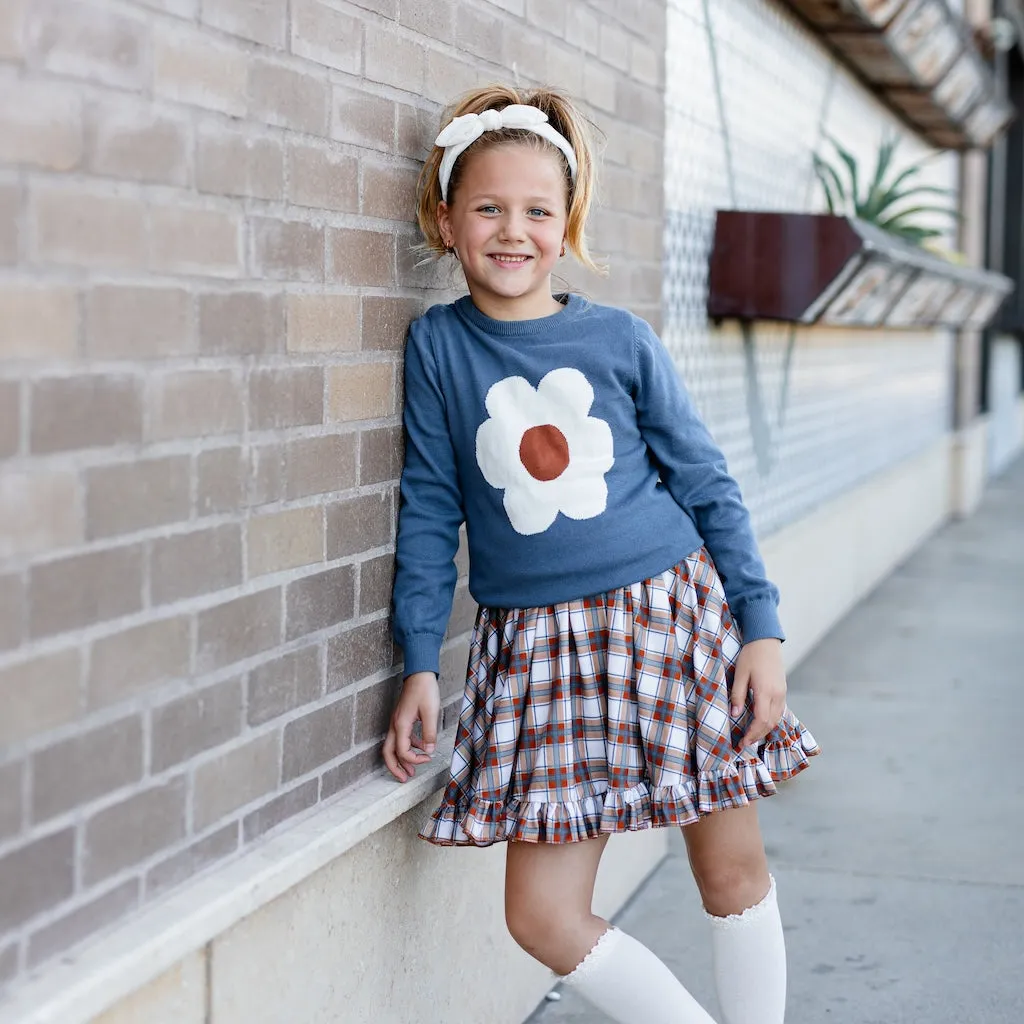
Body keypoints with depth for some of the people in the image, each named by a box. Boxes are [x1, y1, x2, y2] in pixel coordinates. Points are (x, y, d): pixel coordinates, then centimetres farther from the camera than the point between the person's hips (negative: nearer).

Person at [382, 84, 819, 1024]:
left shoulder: (621, 340, 0)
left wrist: (762, 629, 1)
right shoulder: (438, 346, 0)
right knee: (542, 917, -4)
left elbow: (708, 486, 5)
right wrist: (421, 664, 0)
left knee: (733, 872, 7)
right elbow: (430, 509, 3)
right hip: (542, 646, 0)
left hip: (678, 614, 0)